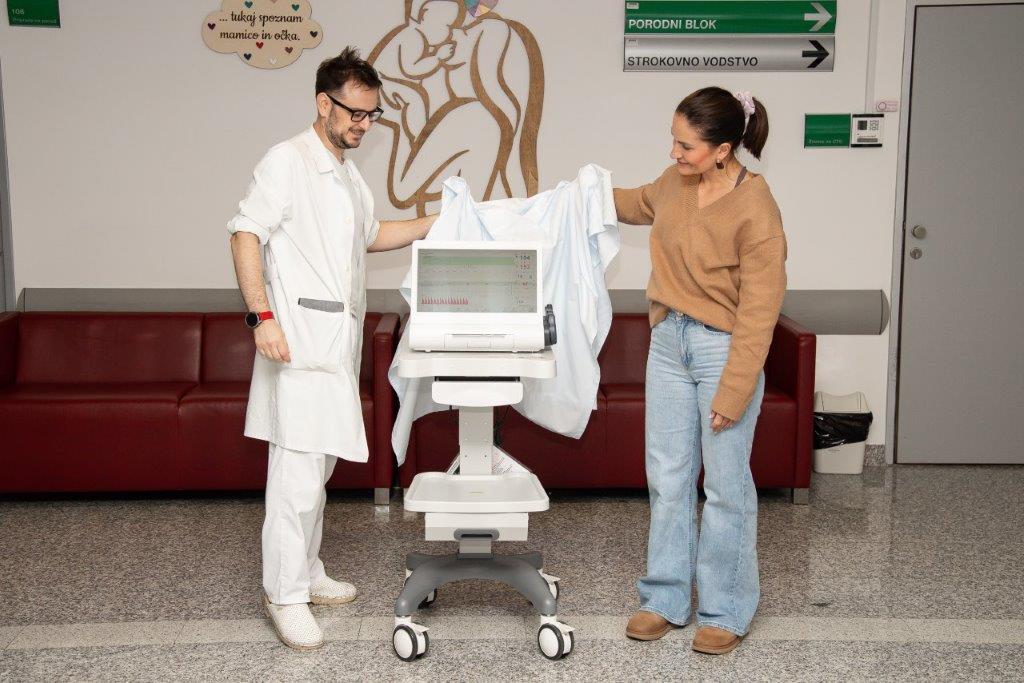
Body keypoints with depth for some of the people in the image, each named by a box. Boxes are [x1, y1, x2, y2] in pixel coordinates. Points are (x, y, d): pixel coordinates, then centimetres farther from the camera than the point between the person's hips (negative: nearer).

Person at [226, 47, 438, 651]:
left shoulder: (350, 175, 20)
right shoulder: (288, 161, -7)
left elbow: (370, 235, 34)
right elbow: (245, 234, -14)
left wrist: (435, 224, 23)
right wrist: (263, 316, -22)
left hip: (339, 342, 9)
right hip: (301, 340, -9)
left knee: (319, 465, 14)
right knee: (299, 470, -9)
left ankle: (306, 572, 25)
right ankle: (286, 593, 0)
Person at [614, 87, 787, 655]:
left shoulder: (756, 213, -20)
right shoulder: (678, 180, 0)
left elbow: (758, 313, -18)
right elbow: (643, 205, 26)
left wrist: (732, 394, -18)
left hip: (724, 350, -7)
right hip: (669, 341, 7)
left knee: (726, 485, 5)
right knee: (667, 476, 13)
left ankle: (726, 611, 21)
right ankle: (666, 599, 27)